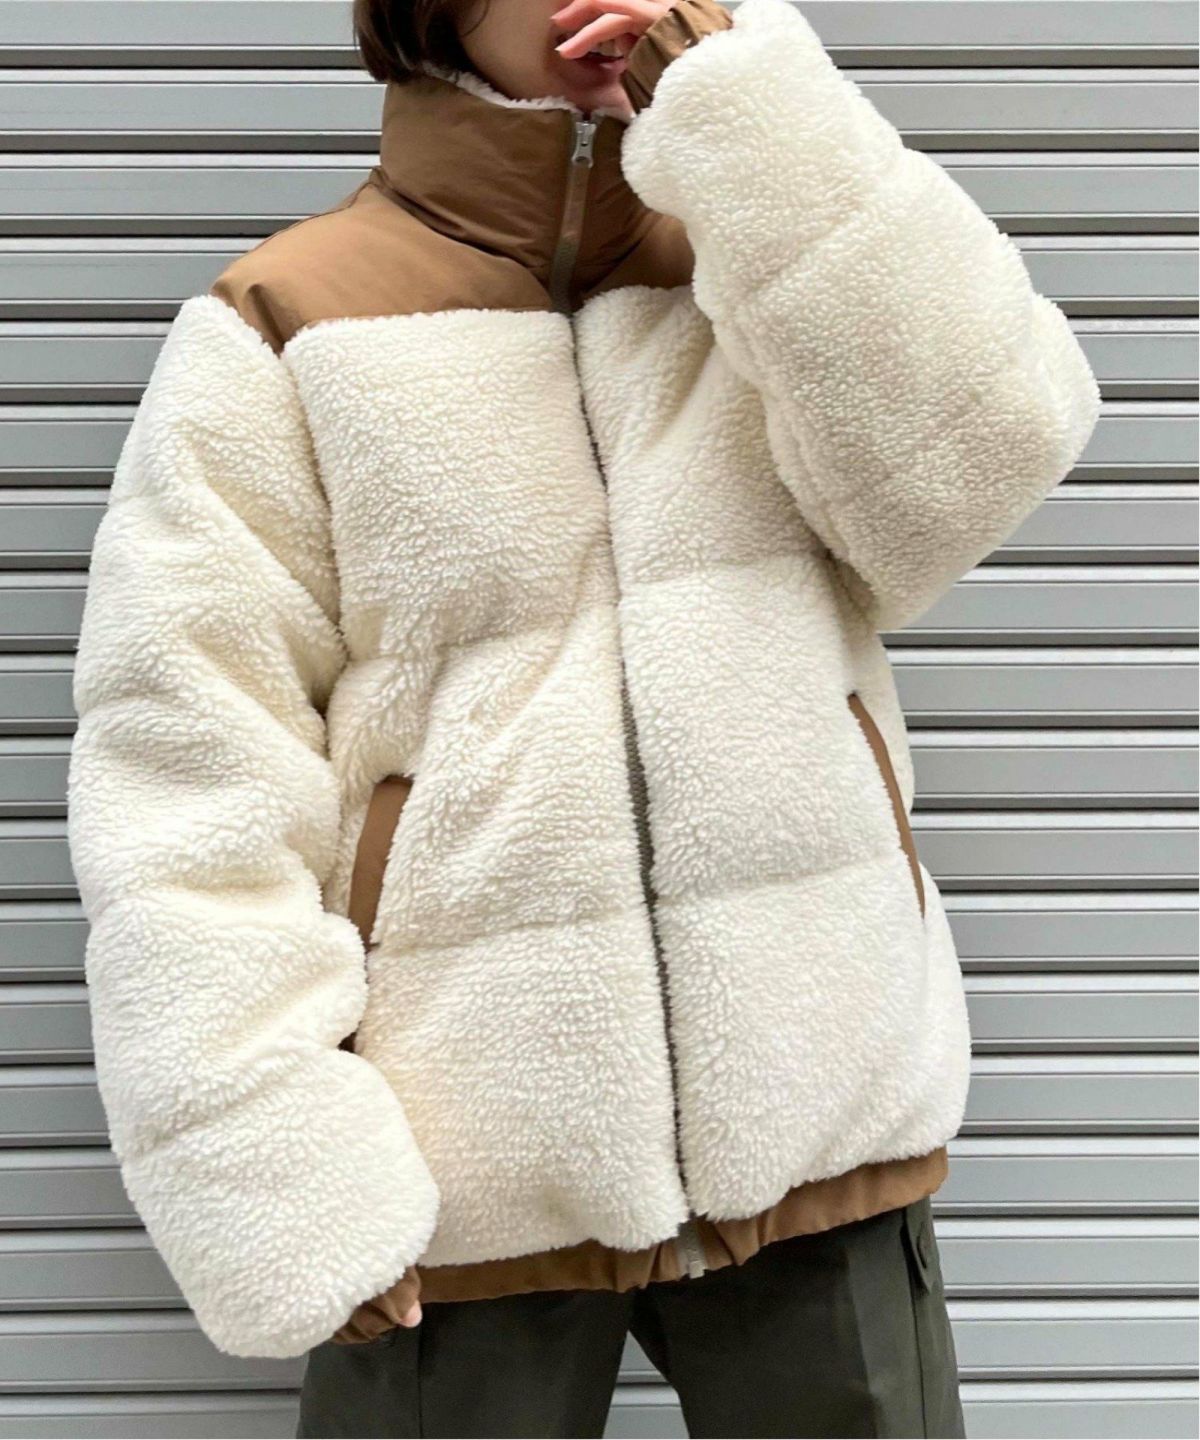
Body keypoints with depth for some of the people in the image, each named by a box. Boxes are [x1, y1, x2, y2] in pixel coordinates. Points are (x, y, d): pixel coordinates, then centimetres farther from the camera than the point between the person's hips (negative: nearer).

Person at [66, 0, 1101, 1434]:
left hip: (812, 1120, 3)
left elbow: (981, 456, -11)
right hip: (463, 1163, -2)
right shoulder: (284, 326, -3)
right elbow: (190, 781, -6)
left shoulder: (771, 253, 7)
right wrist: (281, 1182, -12)